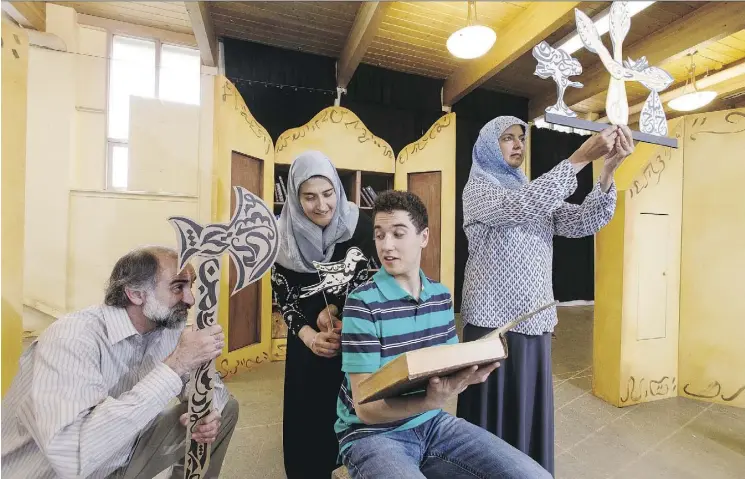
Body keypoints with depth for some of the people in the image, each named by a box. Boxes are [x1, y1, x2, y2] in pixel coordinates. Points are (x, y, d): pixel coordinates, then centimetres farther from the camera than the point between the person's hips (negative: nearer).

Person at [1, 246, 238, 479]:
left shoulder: (171, 326, -10)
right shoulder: (74, 336, -28)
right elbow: (71, 453, -40)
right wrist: (175, 366, -38)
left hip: (125, 456, 5)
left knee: (225, 408, -1)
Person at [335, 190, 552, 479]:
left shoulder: (441, 296, -1)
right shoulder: (362, 304, -19)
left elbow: (452, 368, 8)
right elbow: (365, 408, -17)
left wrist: (469, 375, -15)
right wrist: (431, 401, -33)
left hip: (433, 423, 6)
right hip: (372, 434, -5)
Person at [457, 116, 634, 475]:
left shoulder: (538, 192, 16)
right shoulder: (477, 189, -4)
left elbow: (585, 221, 3)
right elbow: (520, 207, -23)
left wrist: (609, 168, -10)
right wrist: (581, 158, -22)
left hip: (535, 321, 6)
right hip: (493, 321, -6)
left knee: (531, 412, 16)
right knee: (495, 411, 5)